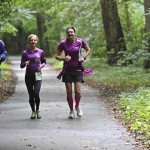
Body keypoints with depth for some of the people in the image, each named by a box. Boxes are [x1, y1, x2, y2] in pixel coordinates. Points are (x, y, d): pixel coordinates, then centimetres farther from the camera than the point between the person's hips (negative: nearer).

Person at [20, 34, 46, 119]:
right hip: (28, 76, 1)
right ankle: (33, 111, 20)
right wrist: (25, 64, -18)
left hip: (37, 75, -1)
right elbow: (21, 66, 3)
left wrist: (42, 65, -8)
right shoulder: (25, 53, 2)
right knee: (31, 95, 5)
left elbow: (44, 62, 14)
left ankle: (38, 110, 5)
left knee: (36, 93, -15)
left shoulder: (40, 52, 3)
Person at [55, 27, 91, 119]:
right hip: (67, 70, 0)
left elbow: (88, 50, 13)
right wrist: (64, 58, -16)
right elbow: (57, 56, 4)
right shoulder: (63, 43, -4)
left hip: (78, 69, 0)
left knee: (78, 91, -10)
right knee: (69, 92, 0)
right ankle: (71, 110, 19)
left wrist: (84, 57, -4)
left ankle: (77, 106, 19)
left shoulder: (80, 41, -3)